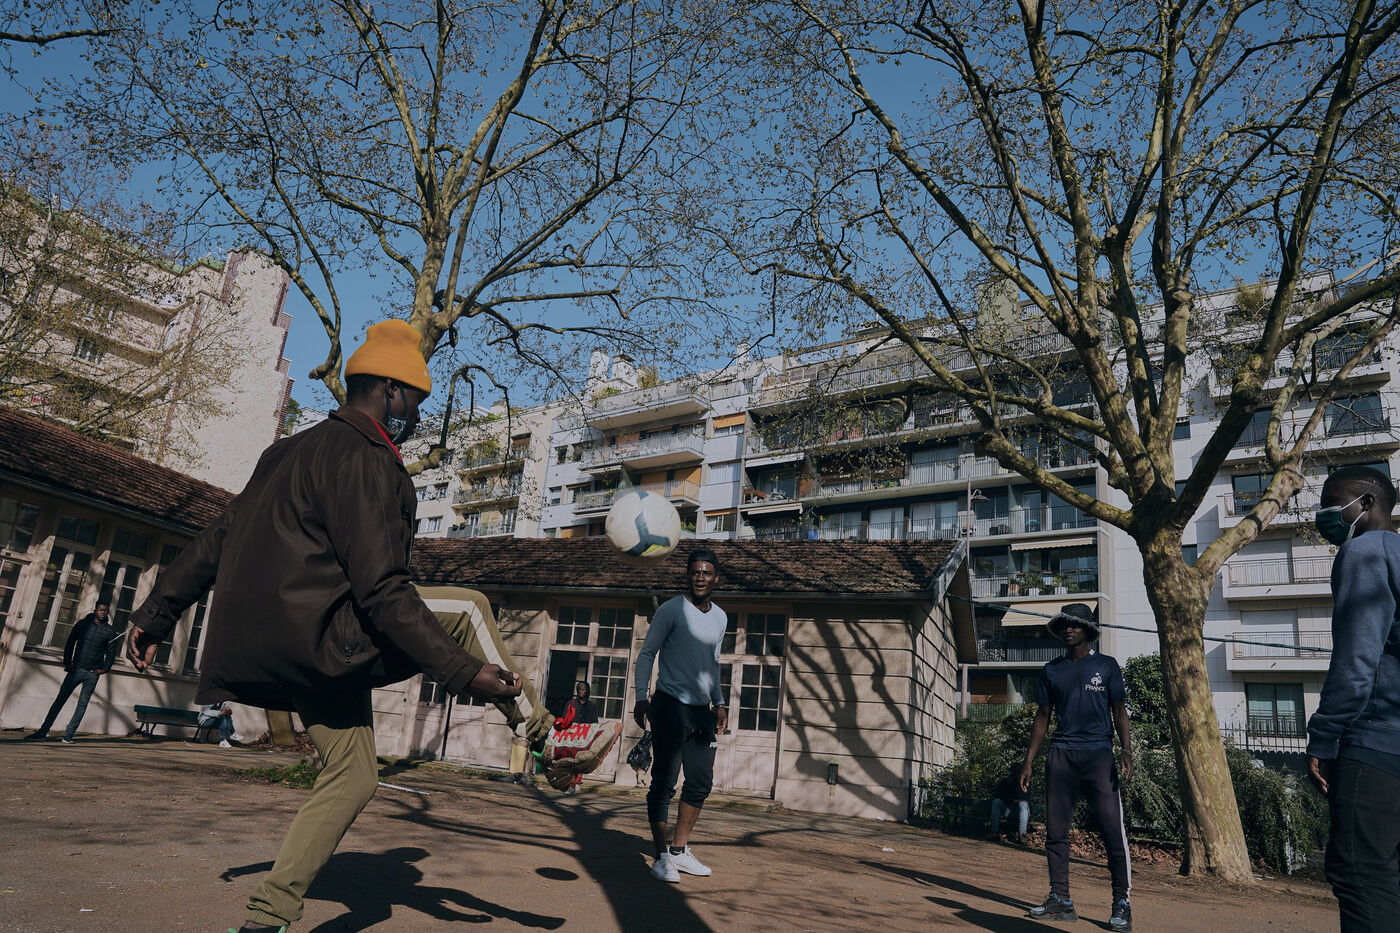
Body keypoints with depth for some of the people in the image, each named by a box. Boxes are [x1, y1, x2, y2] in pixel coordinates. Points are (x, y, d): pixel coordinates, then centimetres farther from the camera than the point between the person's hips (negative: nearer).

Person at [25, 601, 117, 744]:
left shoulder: (110, 631, 0)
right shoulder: (82, 624, 3)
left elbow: (111, 653, 6)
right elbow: (70, 643, 10)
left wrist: (104, 669, -5)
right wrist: (67, 662, 1)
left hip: (93, 674, -1)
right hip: (76, 670, 1)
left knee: (82, 704, 0)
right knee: (60, 700, -2)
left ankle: (68, 735, 4)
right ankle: (42, 732, 3)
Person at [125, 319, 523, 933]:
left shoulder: (290, 451, 15)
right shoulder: (365, 462, -15)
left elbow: (216, 541, 20)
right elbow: (382, 592, -22)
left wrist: (155, 615, 27)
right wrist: (463, 674, -21)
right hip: (323, 641, -9)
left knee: (351, 777, 17)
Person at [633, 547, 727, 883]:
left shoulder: (720, 617, 12)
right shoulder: (671, 610, -7)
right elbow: (646, 653, -4)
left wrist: (718, 703, 19)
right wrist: (641, 697, -13)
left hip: (701, 709, 7)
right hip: (671, 706, -6)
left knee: (701, 783, 9)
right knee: (664, 782, -5)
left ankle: (680, 850, 22)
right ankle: (662, 857, 4)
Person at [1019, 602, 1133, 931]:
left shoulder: (1106, 666, 7)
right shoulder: (1052, 670, 13)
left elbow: (1119, 710, 6)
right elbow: (1043, 717, 15)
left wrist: (1126, 749, -11)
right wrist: (1028, 762, 11)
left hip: (1098, 754, -3)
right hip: (1060, 754, 3)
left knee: (1113, 830, -8)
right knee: (1055, 830, 3)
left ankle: (1122, 904, 2)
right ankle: (1060, 900, 10)